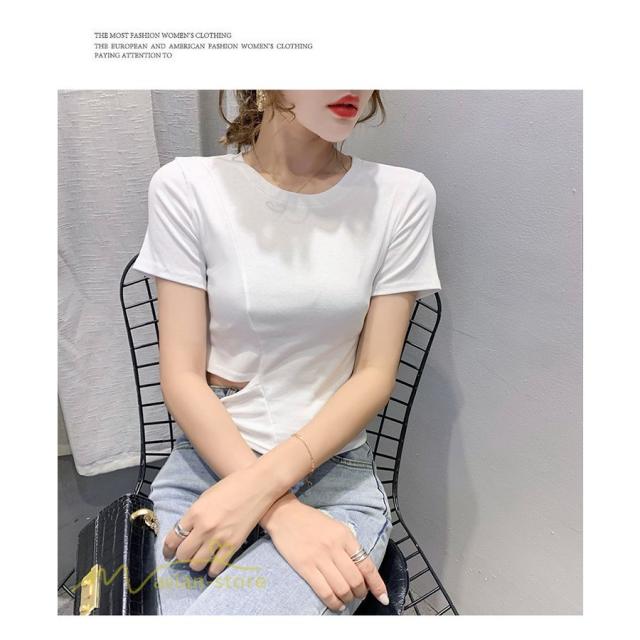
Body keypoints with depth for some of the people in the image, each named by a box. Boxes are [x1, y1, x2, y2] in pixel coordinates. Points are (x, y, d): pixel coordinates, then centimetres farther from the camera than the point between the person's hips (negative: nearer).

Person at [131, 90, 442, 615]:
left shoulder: (402, 195, -4)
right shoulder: (186, 186, -5)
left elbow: (376, 374, -5)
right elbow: (183, 376, -7)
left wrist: (261, 483, -17)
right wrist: (283, 513, -18)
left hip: (335, 469, 0)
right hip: (206, 460, 1)